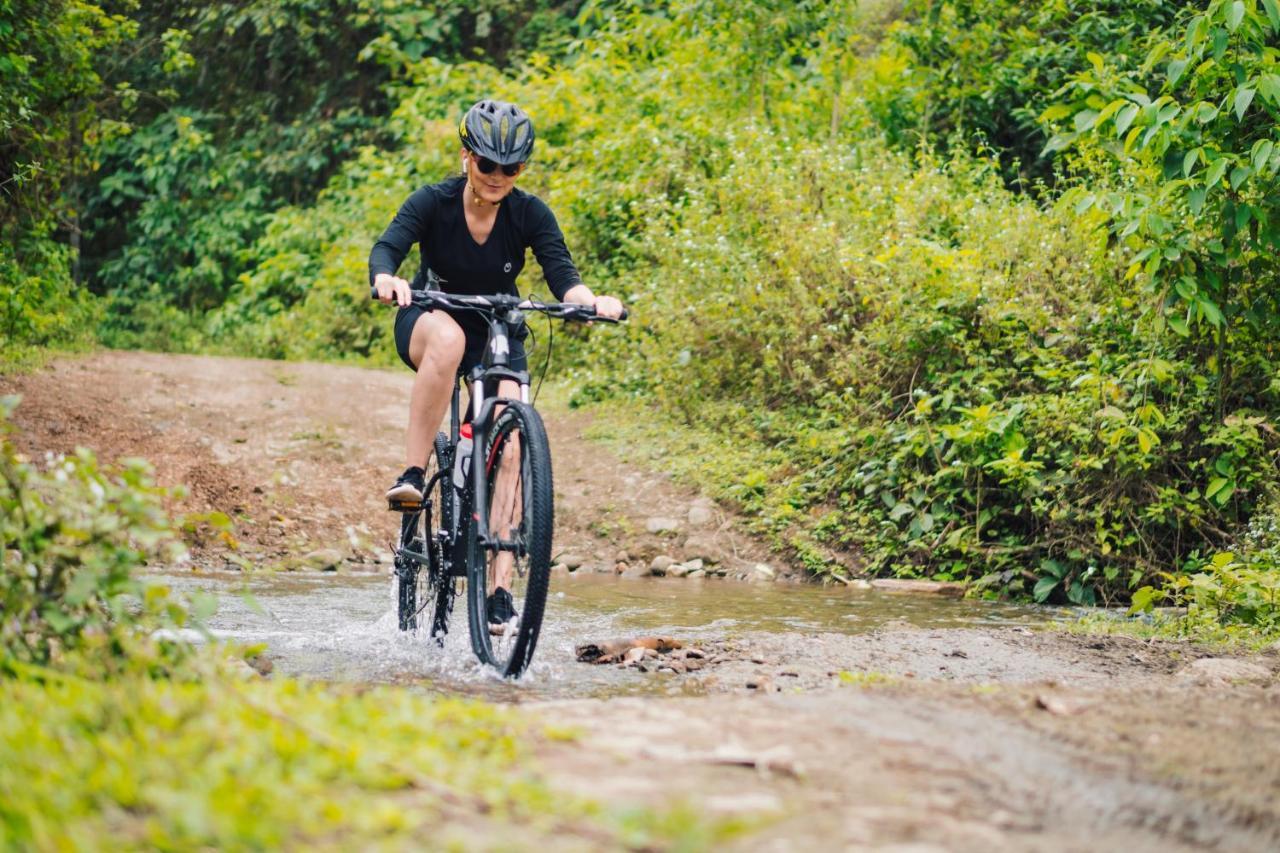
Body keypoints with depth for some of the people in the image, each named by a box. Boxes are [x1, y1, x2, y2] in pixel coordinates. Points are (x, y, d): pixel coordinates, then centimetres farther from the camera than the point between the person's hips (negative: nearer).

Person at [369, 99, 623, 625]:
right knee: (448, 338, -40)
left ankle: (499, 585, -17)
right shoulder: (434, 202, -18)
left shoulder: (530, 214, -14)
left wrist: (590, 300, -47)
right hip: (429, 321, -2)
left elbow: (561, 274, -24)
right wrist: (386, 280, -56)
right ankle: (413, 474, -34)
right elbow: (387, 246, -32)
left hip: (497, 333, 2)